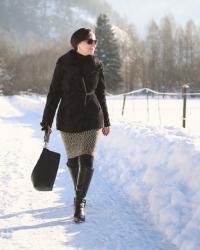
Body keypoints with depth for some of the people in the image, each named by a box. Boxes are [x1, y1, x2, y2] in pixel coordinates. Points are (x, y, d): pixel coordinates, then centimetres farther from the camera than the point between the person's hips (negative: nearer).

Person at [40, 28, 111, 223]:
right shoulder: (64, 63, -5)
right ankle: (80, 195, 34)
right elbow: (54, 92, -3)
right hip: (68, 119, -1)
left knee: (87, 160, -11)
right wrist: (47, 121, -6)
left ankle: (80, 202, -1)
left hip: (92, 119, 1)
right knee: (73, 160, 11)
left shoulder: (97, 65, 3)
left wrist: (106, 121, 16)